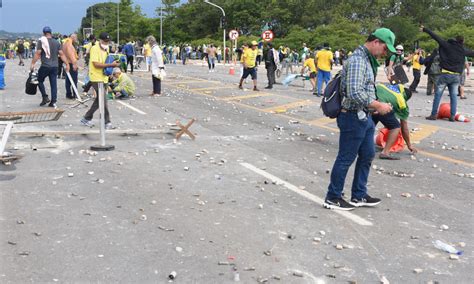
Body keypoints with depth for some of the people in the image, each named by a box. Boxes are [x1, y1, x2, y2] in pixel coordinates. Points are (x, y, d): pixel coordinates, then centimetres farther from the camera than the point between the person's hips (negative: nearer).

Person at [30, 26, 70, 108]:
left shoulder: (41, 41, -5)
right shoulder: (56, 42, 9)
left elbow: (37, 53, -10)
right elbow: (62, 54, 6)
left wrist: (33, 63, -6)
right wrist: (67, 64, 10)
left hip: (45, 66, -4)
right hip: (55, 67, 4)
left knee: (40, 81, 15)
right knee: (54, 84, 6)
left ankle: (45, 97, 4)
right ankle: (53, 102, 4)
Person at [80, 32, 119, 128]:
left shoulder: (106, 49, 14)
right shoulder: (95, 49, -13)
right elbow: (96, 64, -21)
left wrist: (113, 64, 3)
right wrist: (111, 64, -23)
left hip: (103, 78, 9)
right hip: (96, 78, -9)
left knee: (98, 100, 13)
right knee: (103, 101, -8)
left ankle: (86, 118, 24)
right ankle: (107, 122, -1)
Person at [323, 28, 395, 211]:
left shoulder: (367, 59, 13)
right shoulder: (358, 60, -20)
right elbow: (355, 93, -29)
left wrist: (375, 105, 10)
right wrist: (378, 106, -20)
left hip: (364, 117, 10)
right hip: (353, 117, -10)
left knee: (367, 155, 16)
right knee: (346, 158, 0)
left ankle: (359, 196, 27)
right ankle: (332, 198, 13)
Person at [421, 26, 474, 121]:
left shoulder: (447, 45, -3)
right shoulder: (463, 51, 6)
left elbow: (436, 37, -2)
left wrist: (424, 29, 2)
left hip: (445, 74, -3)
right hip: (456, 76, 3)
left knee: (438, 94, 3)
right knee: (454, 96, 10)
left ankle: (434, 114, 2)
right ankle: (453, 116, 9)